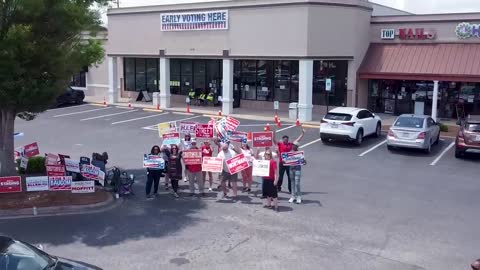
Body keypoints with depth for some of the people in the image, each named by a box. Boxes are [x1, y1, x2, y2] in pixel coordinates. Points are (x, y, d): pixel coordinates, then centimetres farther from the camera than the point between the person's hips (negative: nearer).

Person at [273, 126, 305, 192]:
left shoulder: (291, 144, 7)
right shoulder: (280, 144, -1)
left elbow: (298, 140, 12)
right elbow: (274, 140, -11)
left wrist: (303, 133, 9)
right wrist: (274, 133, -21)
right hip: (282, 163, -2)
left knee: (290, 177, 5)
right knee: (280, 176, 8)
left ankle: (290, 189, 12)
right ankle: (278, 187, 24)